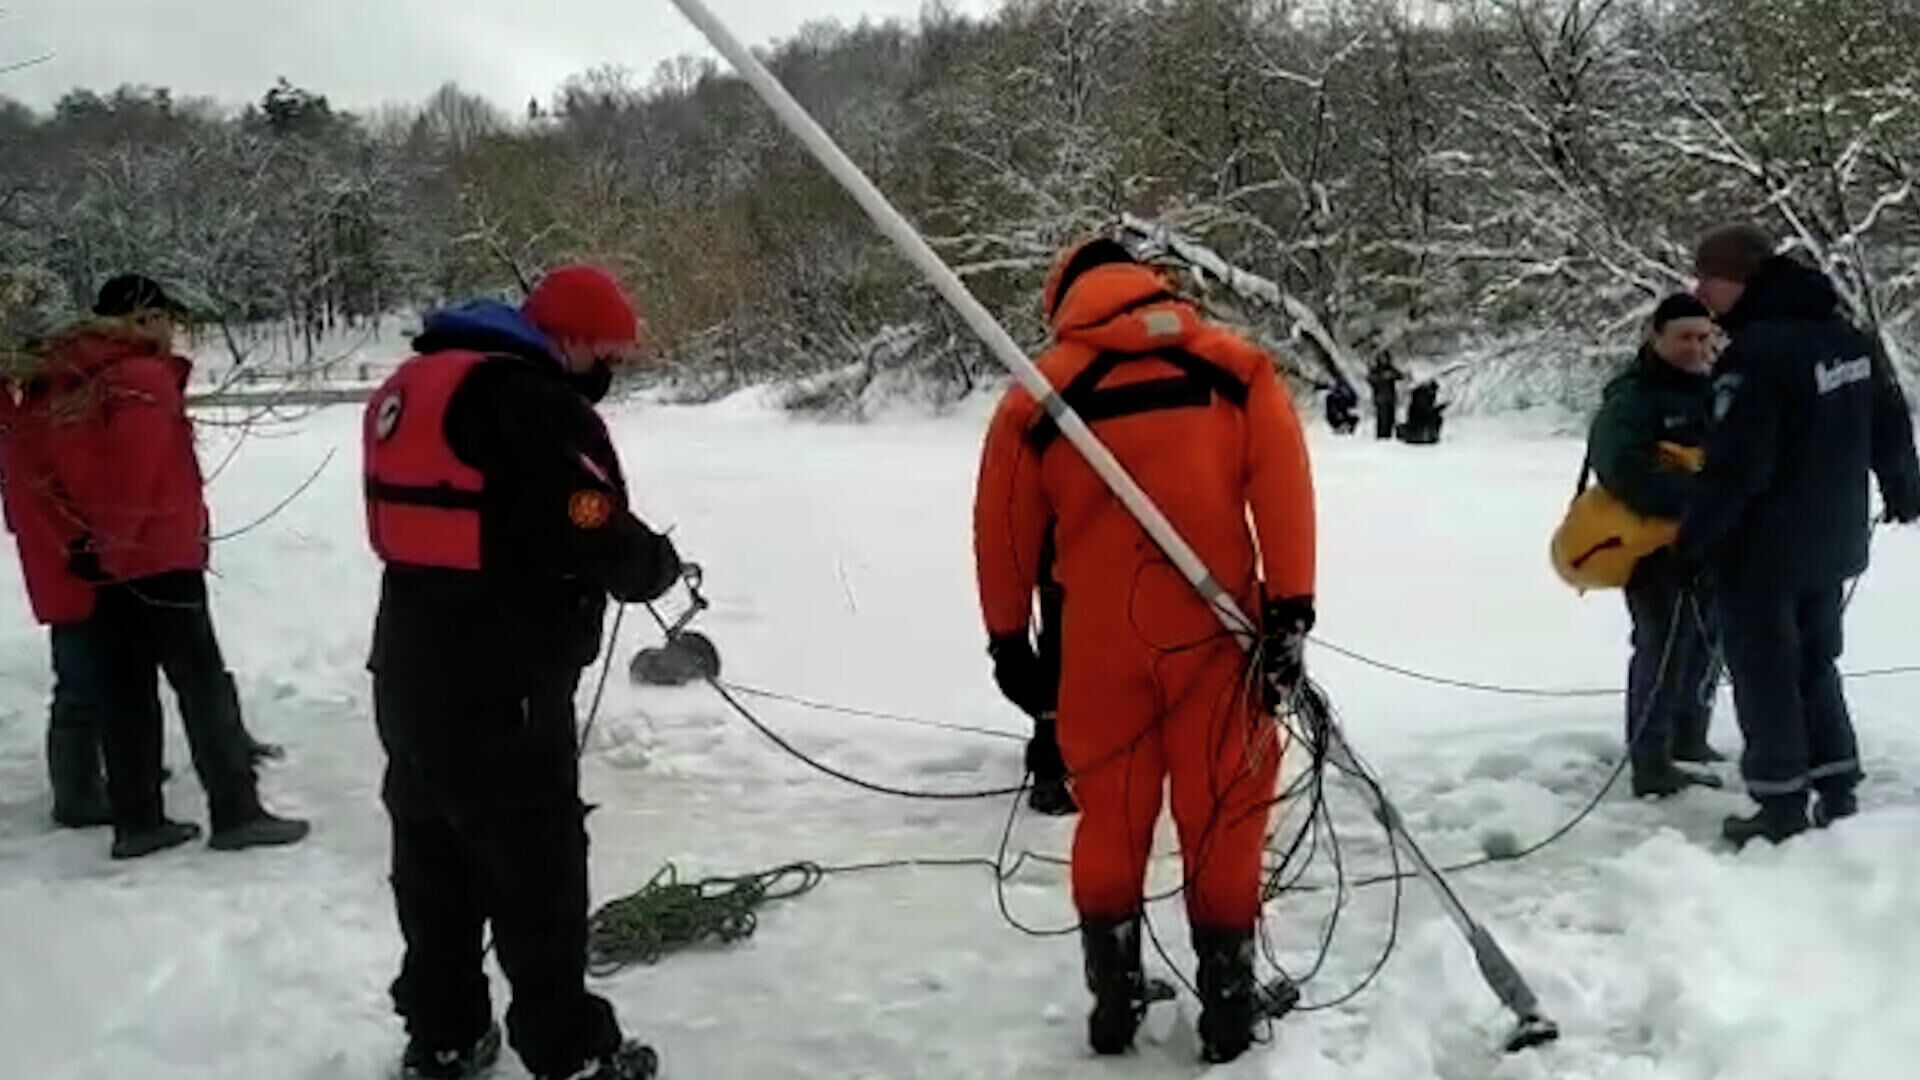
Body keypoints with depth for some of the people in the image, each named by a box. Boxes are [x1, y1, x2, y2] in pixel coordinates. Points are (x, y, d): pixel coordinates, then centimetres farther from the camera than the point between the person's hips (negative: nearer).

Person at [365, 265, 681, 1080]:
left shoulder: (414, 386, 13)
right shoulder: (540, 407, -18)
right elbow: (597, 538, -22)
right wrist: (658, 563, 0)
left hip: (410, 669, 9)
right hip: (499, 684, -9)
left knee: (434, 854, 18)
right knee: (536, 866, 3)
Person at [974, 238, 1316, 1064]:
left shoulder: (1038, 394, 4)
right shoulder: (1234, 368, 3)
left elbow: (1004, 532, 7)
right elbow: (1282, 486, -7)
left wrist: (1008, 639, 18)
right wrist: (1290, 609, -6)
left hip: (1101, 641, 1)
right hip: (1216, 633, -1)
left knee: (1110, 817, 15)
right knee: (1223, 819, 10)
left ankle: (1114, 1003, 24)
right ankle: (1228, 1010, 18)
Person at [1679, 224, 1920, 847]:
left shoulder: (1755, 353, -23)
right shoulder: (1846, 337, 5)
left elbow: (1736, 466, -25)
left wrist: (1695, 535, -13)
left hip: (1762, 551, -8)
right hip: (1834, 542, 8)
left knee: (1766, 674, 3)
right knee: (1815, 665, 19)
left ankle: (1783, 807, 9)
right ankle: (1838, 794, 23)